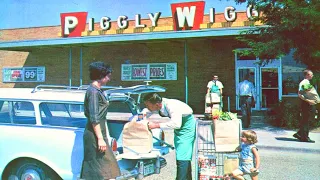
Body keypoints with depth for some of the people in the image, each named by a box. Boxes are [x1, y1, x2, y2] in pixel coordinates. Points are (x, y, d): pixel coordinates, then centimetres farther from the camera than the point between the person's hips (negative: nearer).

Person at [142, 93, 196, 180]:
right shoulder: (158, 107, -11)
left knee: (182, 156, -15)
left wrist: (156, 125, -39)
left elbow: (176, 124, -42)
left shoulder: (171, 106, -34)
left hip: (187, 127, -9)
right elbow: (146, 111, 8)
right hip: (178, 130, 9)